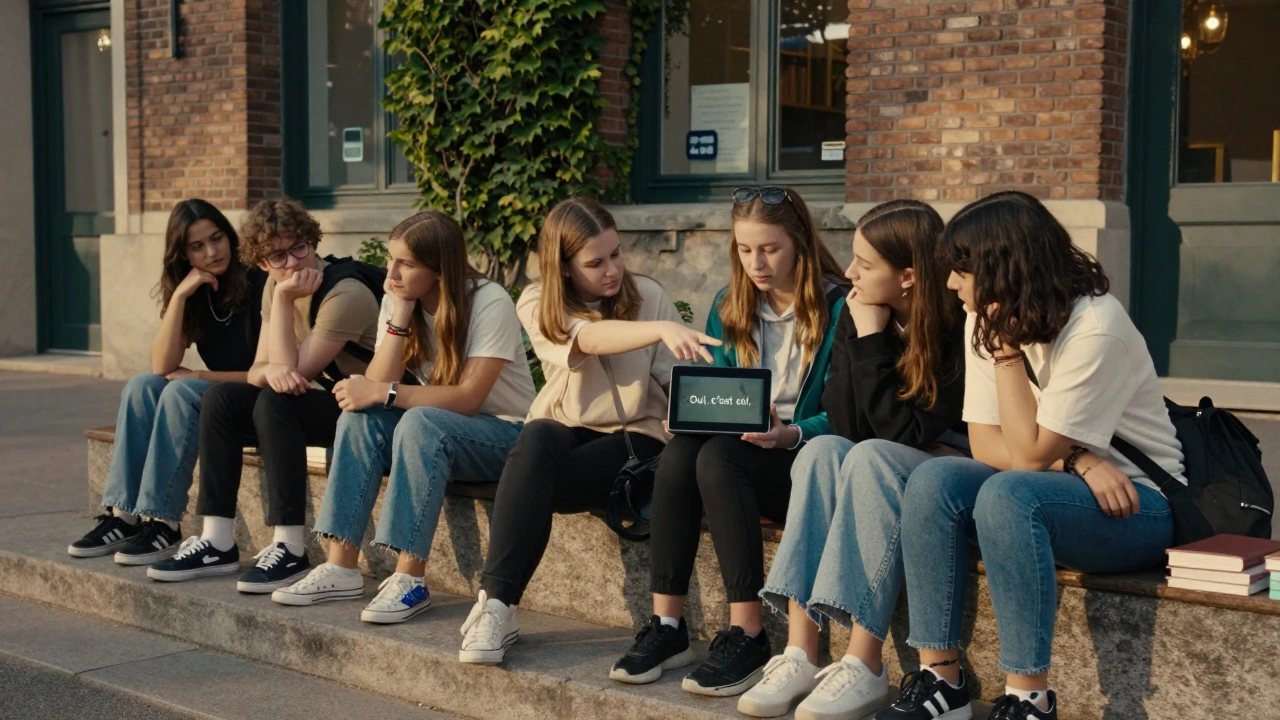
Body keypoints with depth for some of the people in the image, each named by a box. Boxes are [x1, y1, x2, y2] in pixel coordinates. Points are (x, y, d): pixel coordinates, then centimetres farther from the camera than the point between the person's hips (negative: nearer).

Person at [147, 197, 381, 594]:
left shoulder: (347, 294, -22)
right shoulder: (275, 285, 3)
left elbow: (294, 370, -24)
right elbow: (258, 372, 0)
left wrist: (284, 299, -23)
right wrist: (271, 370, -24)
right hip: (318, 402, 8)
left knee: (275, 401, -30)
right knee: (221, 398, -5)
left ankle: (290, 549, -28)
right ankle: (217, 543, -6)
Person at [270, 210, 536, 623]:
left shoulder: (490, 303, -18)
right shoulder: (398, 303, 0)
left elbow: (468, 398, -25)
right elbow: (377, 386, -11)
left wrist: (384, 393, -27)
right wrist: (399, 318, -20)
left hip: (506, 434, -6)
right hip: (437, 433, 6)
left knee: (420, 422, -34)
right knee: (360, 417, -20)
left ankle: (410, 579, -33)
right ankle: (341, 568, -21)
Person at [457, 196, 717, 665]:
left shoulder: (648, 296, 1)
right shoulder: (537, 306, -2)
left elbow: (677, 380, -2)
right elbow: (590, 339, -24)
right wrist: (663, 329, -41)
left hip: (634, 437, -1)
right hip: (563, 429, 1)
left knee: (531, 483, -30)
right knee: (536, 440, -35)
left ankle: (498, 606, -24)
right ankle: (495, 602, -37)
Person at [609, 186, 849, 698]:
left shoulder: (838, 307, -6)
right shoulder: (729, 308, 12)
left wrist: (790, 434, -26)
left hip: (805, 457, -5)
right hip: (739, 446, 5)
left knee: (718, 457, -33)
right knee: (679, 453, -27)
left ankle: (747, 636, -30)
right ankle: (666, 626, -24)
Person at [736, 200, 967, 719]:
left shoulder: (957, 330, -19)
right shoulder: (858, 318, -2)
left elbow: (907, 436, -22)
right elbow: (845, 425, -7)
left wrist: (873, 343, -24)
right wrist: (861, 338, -19)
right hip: (877, 477, 6)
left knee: (871, 458, -33)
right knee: (822, 450, -25)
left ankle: (864, 668, -35)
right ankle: (800, 656, -33)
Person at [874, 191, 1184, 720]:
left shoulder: (1095, 327, -22)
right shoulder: (986, 321, -1)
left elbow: (1028, 454, -22)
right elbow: (986, 445, -5)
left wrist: (1007, 347, -21)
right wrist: (1076, 462, -21)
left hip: (1136, 504, -6)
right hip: (1058, 484, 7)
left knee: (1007, 494, -34)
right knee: (933, 481, -19)